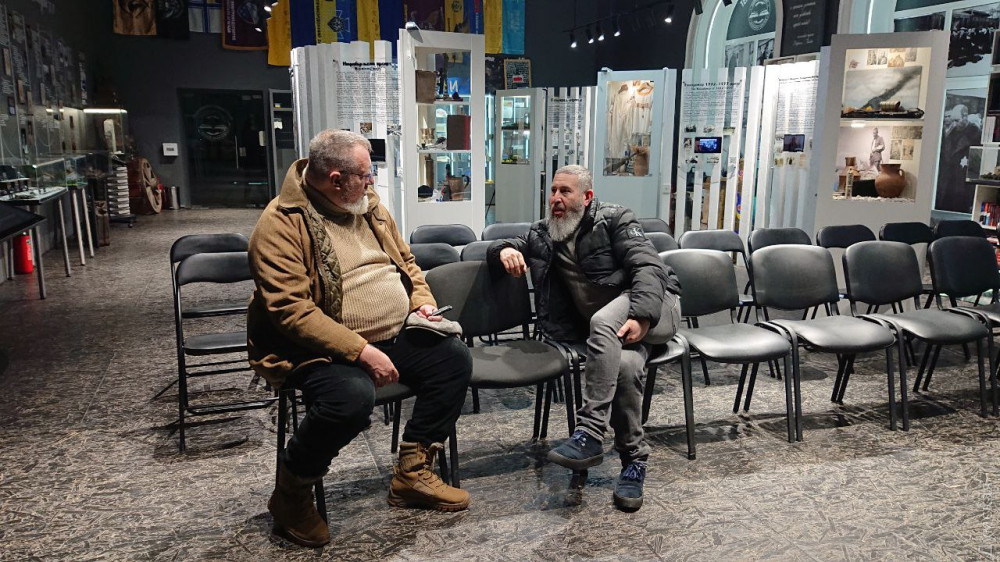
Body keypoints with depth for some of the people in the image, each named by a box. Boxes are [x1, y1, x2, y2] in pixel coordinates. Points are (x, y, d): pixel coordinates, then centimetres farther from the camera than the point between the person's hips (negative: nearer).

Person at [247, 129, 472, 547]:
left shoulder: (368, 205, 9)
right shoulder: (281, 223, -16)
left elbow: (405, 260, 20)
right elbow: (291, 310, -24)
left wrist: (422, 303, 1)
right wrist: (361, 351, -28)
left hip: (394, 336, 8)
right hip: (322, 350, -7)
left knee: (454, 357, -7)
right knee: (353, 397, -35)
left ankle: (412, 473, 6)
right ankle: (291, 495, -5)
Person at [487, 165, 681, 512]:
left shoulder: (614, 220, 1)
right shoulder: (543, 235, 15)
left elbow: (648, 266, -10)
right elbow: (498, 249, 21)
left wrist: (641, 317, -27)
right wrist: (505, 250, -7)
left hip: (653, 305, -3)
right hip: (607, 328, 3)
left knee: (602, 322, -36)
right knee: (626, 365, -31)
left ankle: (590, 435, -37)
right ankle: (634, 460, -15)